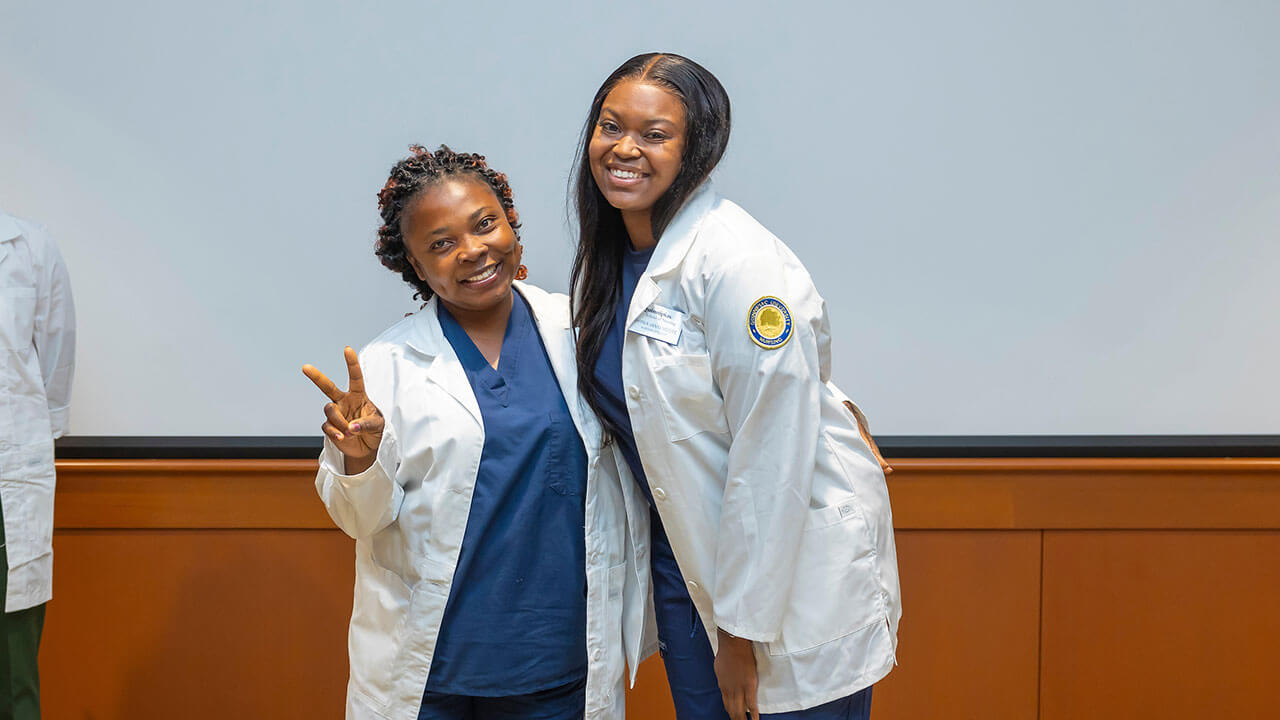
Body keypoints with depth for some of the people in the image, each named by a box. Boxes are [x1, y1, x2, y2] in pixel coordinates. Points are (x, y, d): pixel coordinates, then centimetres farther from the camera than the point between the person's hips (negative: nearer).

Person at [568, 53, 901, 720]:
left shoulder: (741, 264, -22)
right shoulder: (609, 255, 3)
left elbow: (771, 457, -22)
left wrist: (742, 629, -18)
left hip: (796, 556, -7)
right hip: (686, 547, 7)